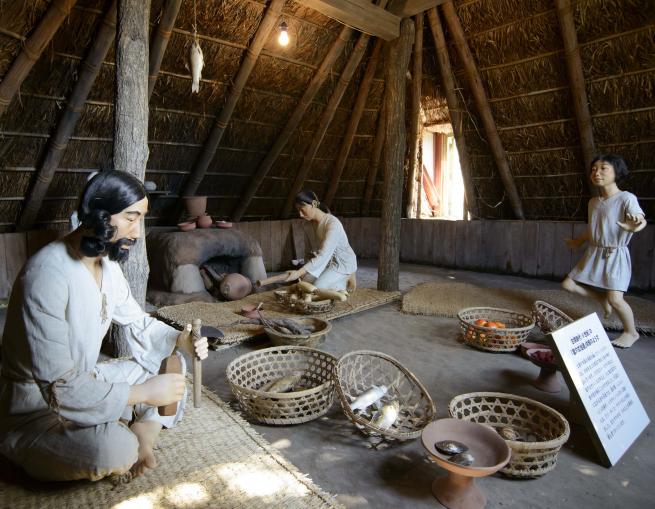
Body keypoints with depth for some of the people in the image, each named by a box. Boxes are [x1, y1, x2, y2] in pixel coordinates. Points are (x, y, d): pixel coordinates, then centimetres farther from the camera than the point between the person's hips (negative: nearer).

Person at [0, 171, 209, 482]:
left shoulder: (107, 263, -3)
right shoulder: (46, 274, -30)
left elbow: (137, 323, 8)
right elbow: (59, 386, -32)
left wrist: (180, 340, -11)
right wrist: (143, 393, -29)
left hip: (85, 383, 8)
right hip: (35, 412, -8)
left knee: (171, 367, 3)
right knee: (115, 450, -32)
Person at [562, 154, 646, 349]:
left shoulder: (626, 198, -12)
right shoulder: (593, 202, 7)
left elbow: (640, 217, -30)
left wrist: (637, 224, -53)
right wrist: (579, 240, 33)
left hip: (615, 255, -6)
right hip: (594, 254, 6)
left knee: (615, 299, -14)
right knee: (568, 285, -1)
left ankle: (631, 332, 14)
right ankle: (602, 297, 24)